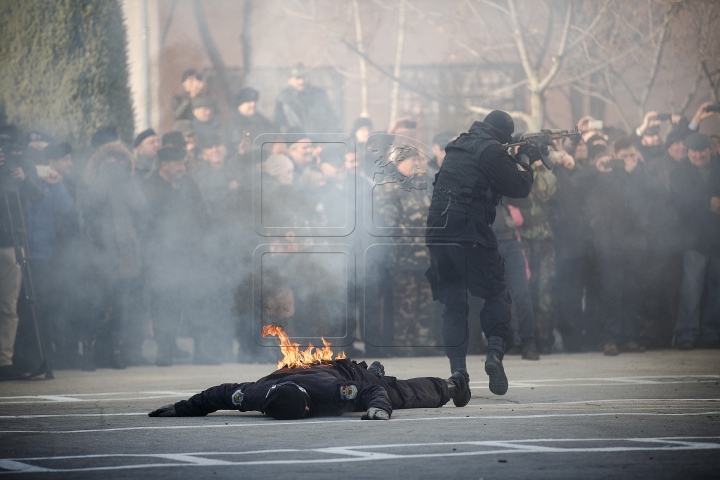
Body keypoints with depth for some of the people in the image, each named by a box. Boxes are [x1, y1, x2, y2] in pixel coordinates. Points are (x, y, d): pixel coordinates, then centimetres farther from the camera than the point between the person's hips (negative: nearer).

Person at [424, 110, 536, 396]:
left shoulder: (458, 146, 19)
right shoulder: (492, 150, -4)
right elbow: (519, 188, -4)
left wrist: (516, 159, 24)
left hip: (437, 231, 6)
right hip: (469, 232, -6)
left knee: (453, 302, 10)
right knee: (497, 293, 7)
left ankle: (457, 368, 0)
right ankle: (495, 352, -13)